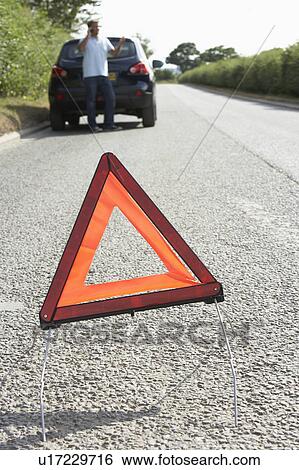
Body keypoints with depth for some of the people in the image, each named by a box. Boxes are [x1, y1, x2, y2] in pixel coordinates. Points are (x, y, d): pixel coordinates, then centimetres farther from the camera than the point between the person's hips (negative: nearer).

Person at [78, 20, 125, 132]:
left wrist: (119, 45, -6)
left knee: (111, 98, 0)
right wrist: (88, 36, -19)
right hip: (90, 75, -5)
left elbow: (114, 52, 11)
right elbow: (81, 48, -18)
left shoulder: (104, 40, 17)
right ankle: (93, 125, 3)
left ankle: (108, 124, 6)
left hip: (103, 75, 5)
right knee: (91, 100, -3)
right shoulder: (85, 40, 3)